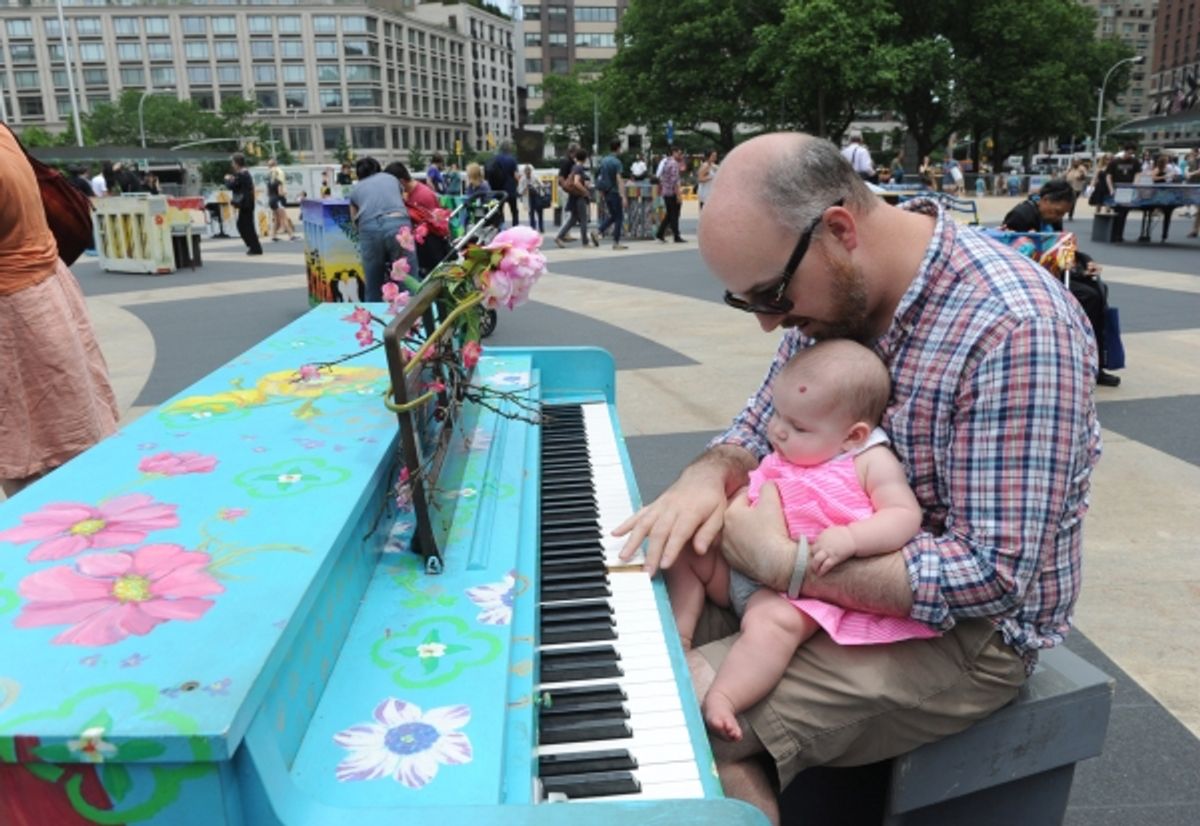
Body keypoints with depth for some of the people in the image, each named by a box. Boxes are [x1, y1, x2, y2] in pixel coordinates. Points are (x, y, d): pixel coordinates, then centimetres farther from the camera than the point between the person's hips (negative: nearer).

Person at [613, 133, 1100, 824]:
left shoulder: (1016, 327, -27)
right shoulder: (825, 284, -3)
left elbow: (995, 575, -27)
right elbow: (761, 429, 8)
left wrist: (785, 564, -28)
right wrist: (708, 477, -15)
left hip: (968, 626, -7)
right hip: (836, 570, 8)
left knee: (683, 715, -21)